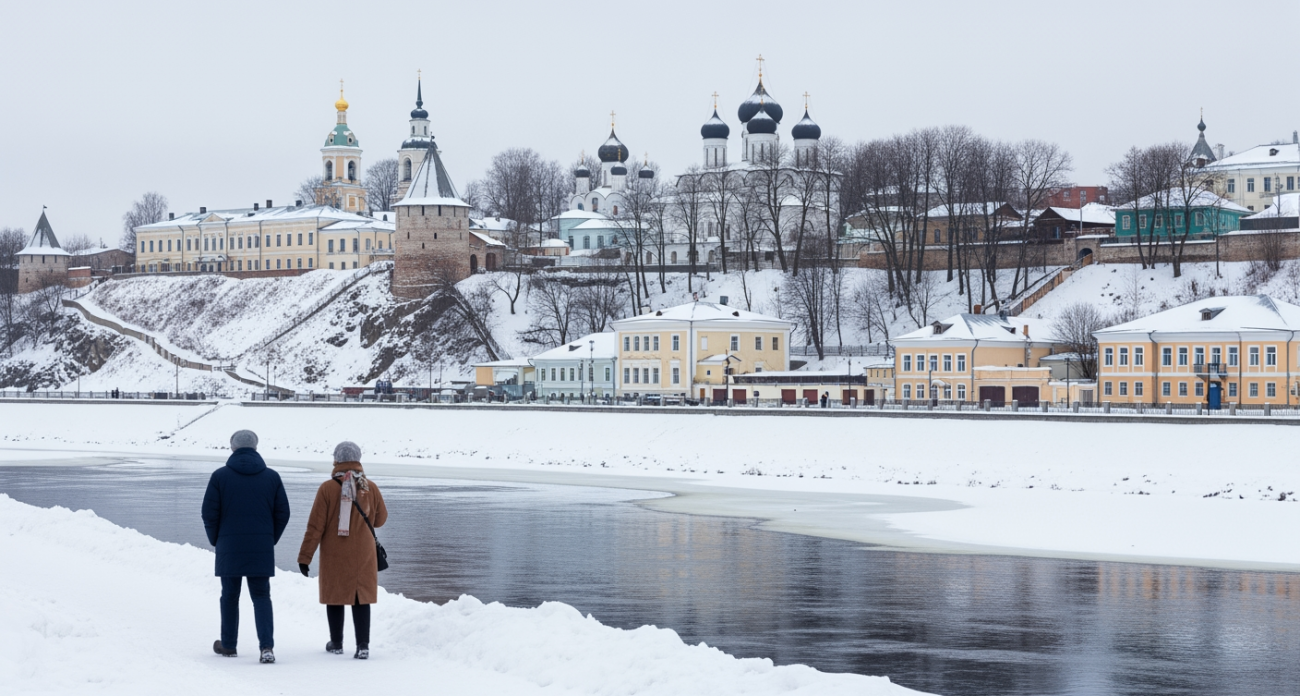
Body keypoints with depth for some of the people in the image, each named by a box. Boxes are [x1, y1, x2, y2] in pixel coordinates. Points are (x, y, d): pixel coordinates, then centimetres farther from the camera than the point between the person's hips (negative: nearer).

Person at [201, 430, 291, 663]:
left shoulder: (220, 476, -3)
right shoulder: (272, 477, 3)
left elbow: (209, 513, -3)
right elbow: (283, 513, 5)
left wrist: (216, 540, 11)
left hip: (229, 548, -1)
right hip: (262, 549, 1)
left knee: (230, 596, 12)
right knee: (261, 596, 4)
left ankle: (228, 645, 22)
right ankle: (267, 646, -12)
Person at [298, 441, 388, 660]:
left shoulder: (327, 489, -10)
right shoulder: (371, 488, -3)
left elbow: (315, 527, -10)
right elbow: (380, 519, 9)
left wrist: (305, 557, -5)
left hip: (334, 557, -1)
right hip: (363, 555, 1)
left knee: (335, 596, 11)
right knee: (361, 598, 3)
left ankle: (336, 644, 19)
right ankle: (363, 645, -5)